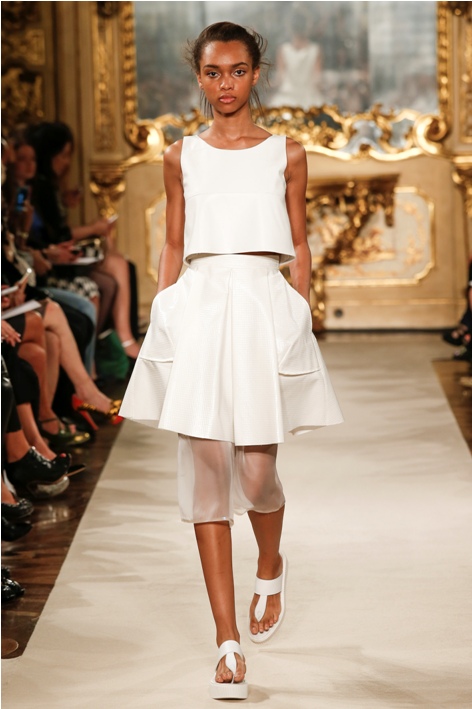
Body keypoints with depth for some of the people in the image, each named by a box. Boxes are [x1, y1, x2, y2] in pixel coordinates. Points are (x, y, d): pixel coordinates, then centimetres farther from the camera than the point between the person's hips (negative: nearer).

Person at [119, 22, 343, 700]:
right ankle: (228, 645, 1)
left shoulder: (285, 153, 9)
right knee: (205, 466, -5)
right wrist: (159, 321, 7)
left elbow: (299, 244, 11)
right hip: (198, 308, 1)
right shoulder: (182, 156, 12)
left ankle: (271, 565, 32)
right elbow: (173, 246, 15)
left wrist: (302, 318, 3)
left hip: (265, 306, -1)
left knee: (256, 470, -6)